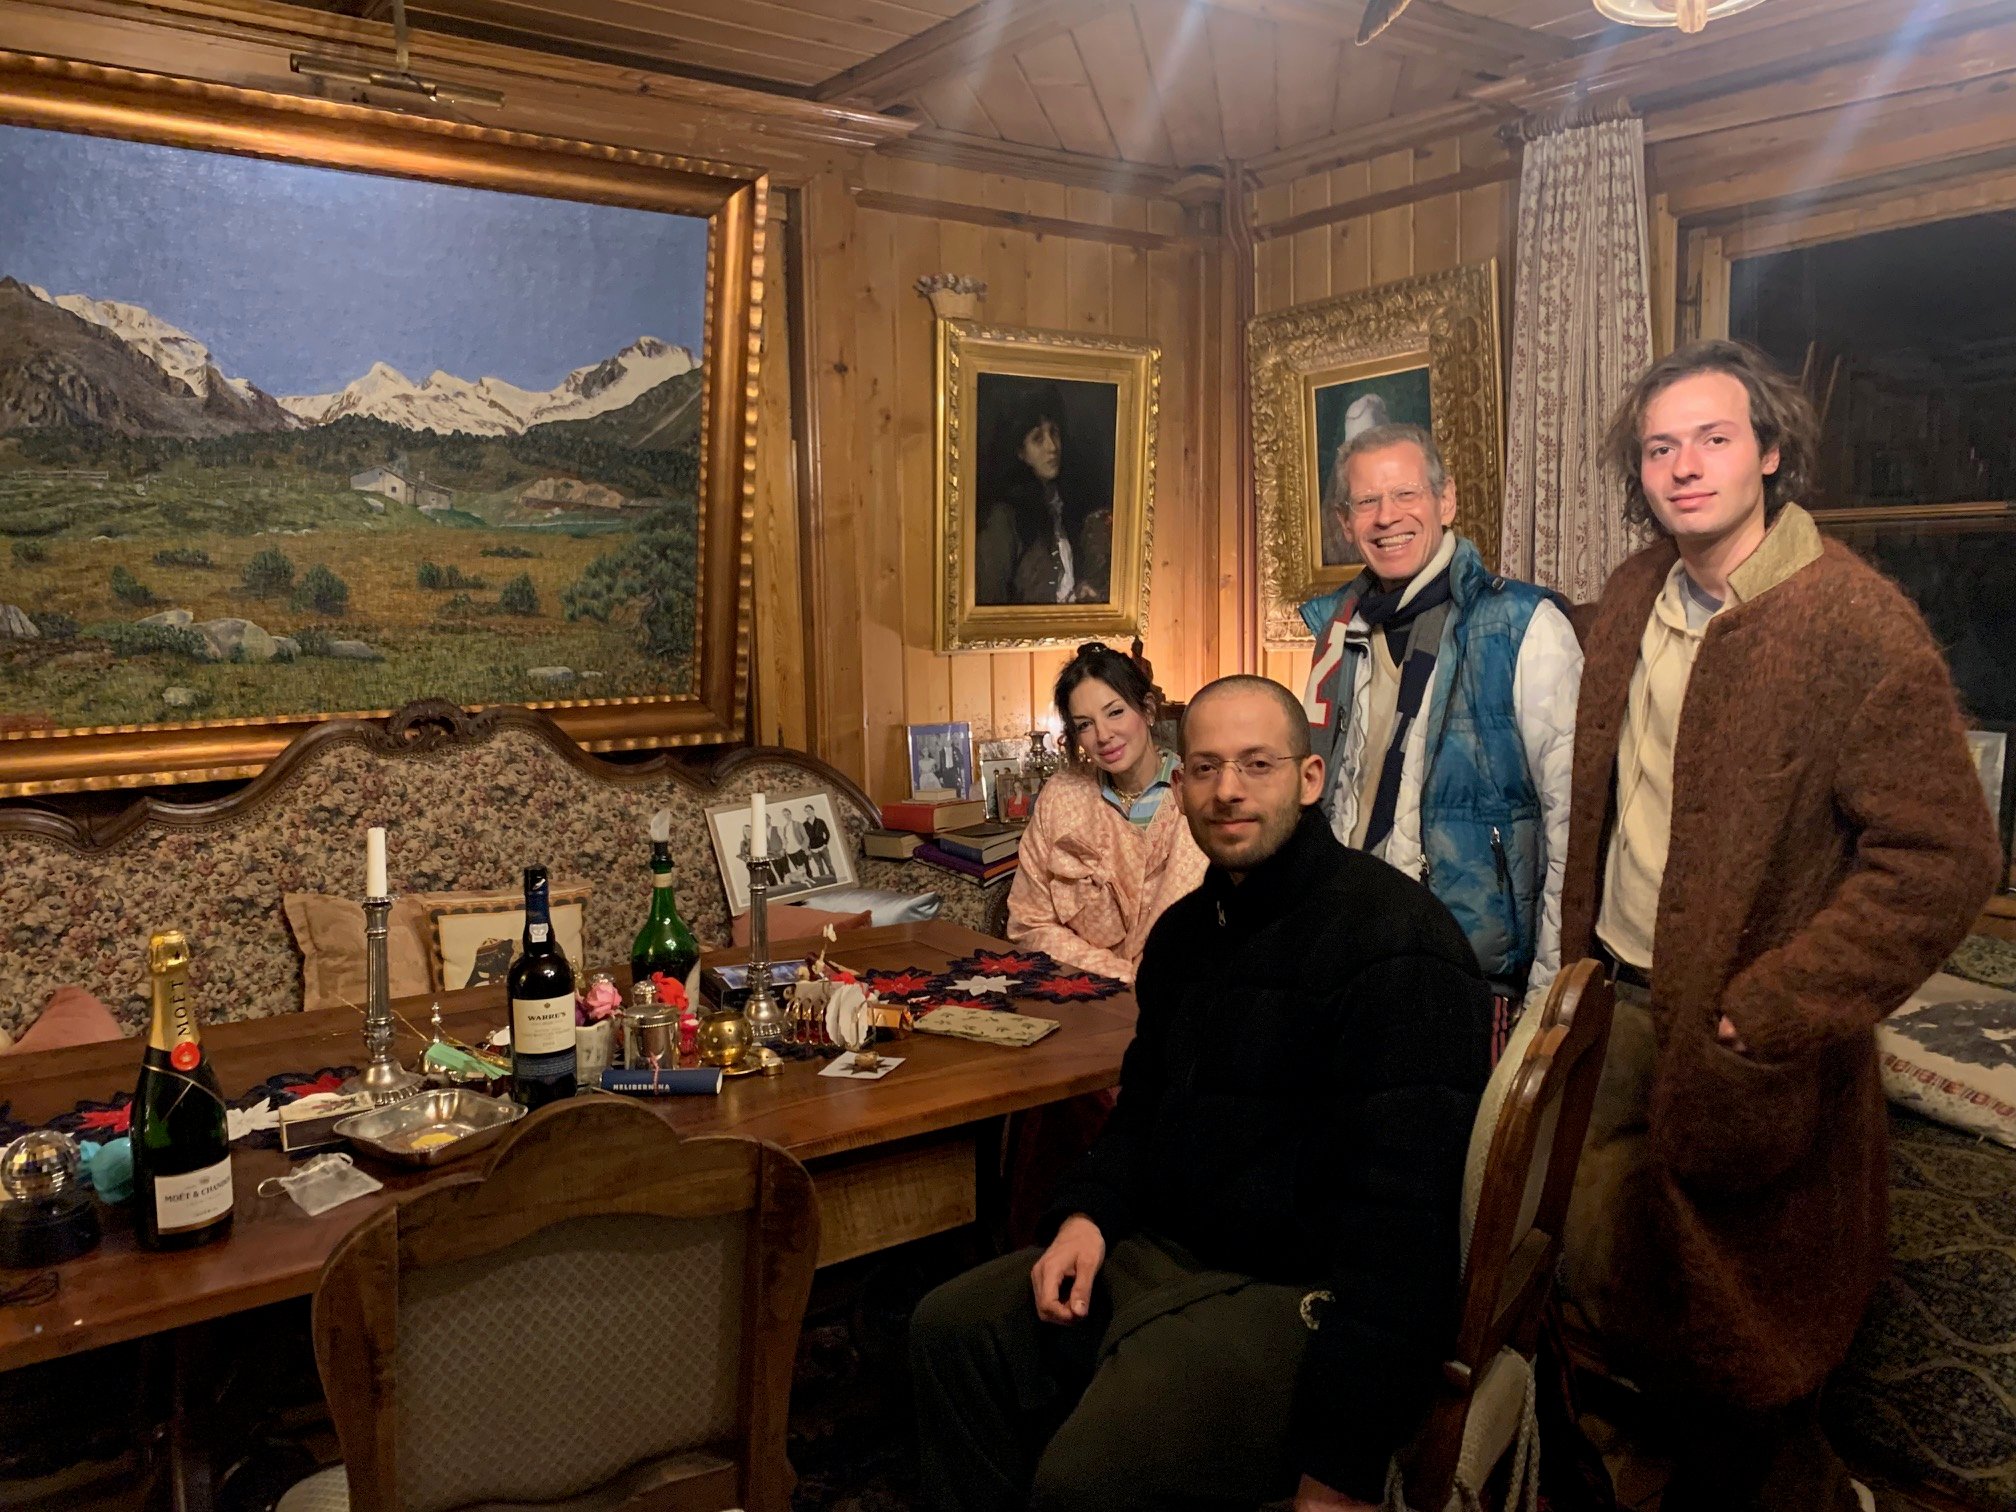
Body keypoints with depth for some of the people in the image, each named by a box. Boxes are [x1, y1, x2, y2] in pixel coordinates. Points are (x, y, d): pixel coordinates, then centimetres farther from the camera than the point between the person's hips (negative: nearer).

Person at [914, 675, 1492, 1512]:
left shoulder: (1390, 941, -20)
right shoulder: (1186, 929, 9)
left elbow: (1399, 1214, -26)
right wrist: (1086, 1214, 0)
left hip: (1306, 1289, -8)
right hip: (1170, 1249, 9)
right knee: (951, 1328, 4)